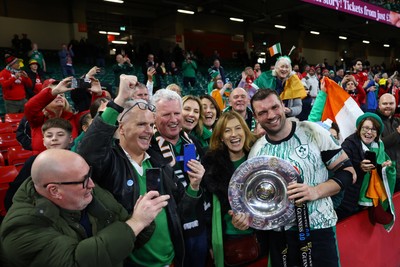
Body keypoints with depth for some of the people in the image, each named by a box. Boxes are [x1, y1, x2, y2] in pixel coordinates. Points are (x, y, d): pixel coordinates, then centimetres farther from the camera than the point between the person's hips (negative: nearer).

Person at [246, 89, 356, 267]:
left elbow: (348, 172, -5)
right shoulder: (256, 151, -2)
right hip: (278, 234, 3)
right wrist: (247, 215, -14)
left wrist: (316, 191, -22)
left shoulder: (312, 132, -10)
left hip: (318, 228, -2)